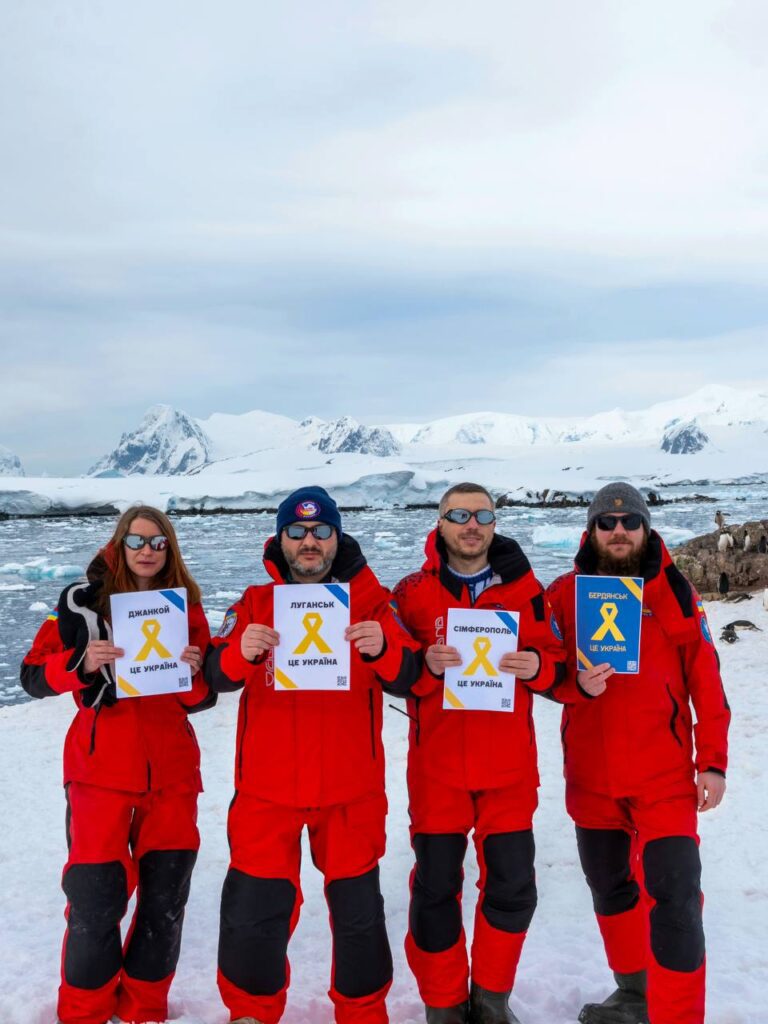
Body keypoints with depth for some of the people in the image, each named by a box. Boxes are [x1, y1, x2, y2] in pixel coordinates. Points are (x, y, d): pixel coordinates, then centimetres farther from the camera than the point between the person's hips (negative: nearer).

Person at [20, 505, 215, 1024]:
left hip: (172, 772, 3)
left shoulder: (187, 606, 8)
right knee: (96, 901, -3)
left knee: (166, 900, 7)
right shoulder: (83, 601, 0)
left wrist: (195, 673, -10)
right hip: (102, 772, -3)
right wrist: (80, 663, -21)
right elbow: (33, 676, -3)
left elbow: (201, 698, 12)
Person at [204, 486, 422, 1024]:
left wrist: (384, 649, -30)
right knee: (254, 904, 6)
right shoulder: (255, 602, 2)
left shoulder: (371, 601, -1)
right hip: (268, 785, 1)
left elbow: (405, 679, -8)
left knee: (358, 906, 12)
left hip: (350, 786, 0)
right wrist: (241, 652, -29)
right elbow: (217, 675, -7)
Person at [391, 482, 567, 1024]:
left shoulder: (524, 587, 4)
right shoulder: (413, 593, -1)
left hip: (509, 766, 2)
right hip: (437, 766, -1)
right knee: (436, 888, 5)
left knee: (514, 887, 6)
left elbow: (557, 664, 6)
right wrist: (425, 665, -23)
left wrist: (536, 666, -16)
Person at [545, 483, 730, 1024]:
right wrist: (577, 682, -21)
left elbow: (706, 683, -1)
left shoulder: (676, 592, -2)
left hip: (665, 776, -3)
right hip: (591, 776, 3)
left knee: (673, 897, -9)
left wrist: (713, 761, -4)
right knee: (610, 889, 18)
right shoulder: (564, 594, 0)